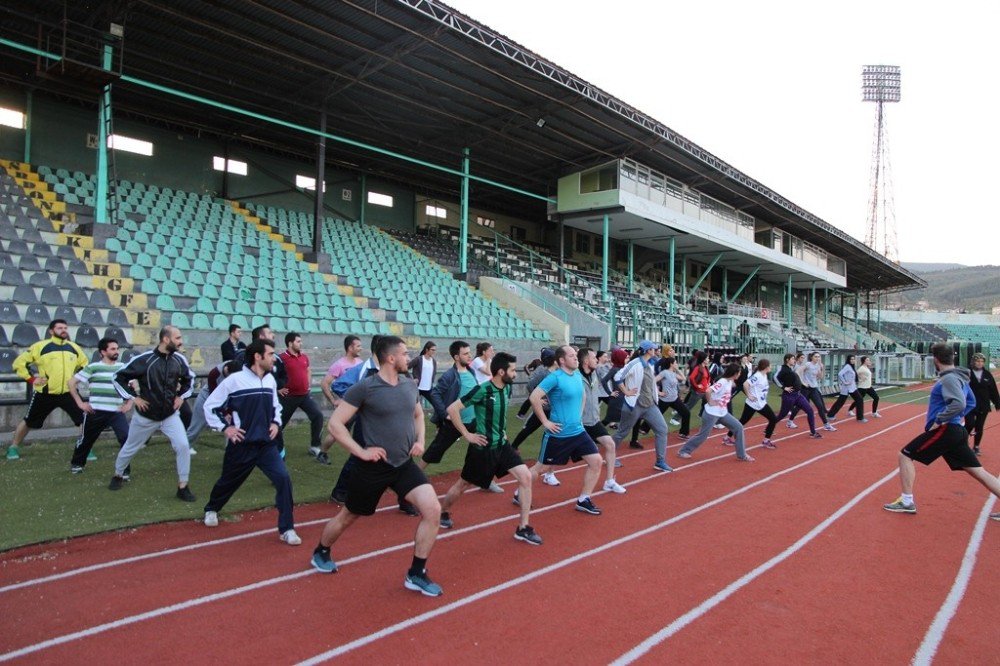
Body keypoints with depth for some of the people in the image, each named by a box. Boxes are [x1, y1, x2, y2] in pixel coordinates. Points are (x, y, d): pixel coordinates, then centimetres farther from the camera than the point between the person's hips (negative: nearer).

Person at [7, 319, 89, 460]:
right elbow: (19, 362, -2)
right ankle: (13, 448, 34)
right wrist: (31, 379, -7)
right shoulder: (41, 346, -7)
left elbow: (85, 365, 21)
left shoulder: (74, 347, 5)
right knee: (29, 422, 13)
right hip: (44, 394, -2)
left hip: (68, 393, 2)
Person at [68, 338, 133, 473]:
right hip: (96, 412, -1)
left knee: (127, 438, -17)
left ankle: (124, 470, -5)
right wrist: (80, 403, -2)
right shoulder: (93, 368, -1)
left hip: (117, 412, 1)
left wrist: (129, 403, 4)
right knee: (86, 439, 17)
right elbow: (72, 382, 2)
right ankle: (77, 463, 45)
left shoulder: (123, 367, 7)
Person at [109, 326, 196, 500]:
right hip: (145, 416, -2)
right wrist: (132, 397, -12)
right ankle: (118, 475, 47)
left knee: (183, 446, -14)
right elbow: (119, 378, -9)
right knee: (130, 448, 18)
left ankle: (182, 487, -2)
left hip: (170, 415, 2)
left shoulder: (179, 360, -5)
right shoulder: (144, 359, -19)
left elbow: (189, 378, 15)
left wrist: (181, 396, 4)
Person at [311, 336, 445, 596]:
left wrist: (420, 440, 5)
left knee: (433, 510, -12)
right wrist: (361, 451, -19)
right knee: (347, 517, 16)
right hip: (373, 467, -4)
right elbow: (335, 424, -15)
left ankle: (416, 574, 3)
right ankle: (320, 553, 47)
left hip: (405, 465, 5)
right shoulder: (364, 388, -16)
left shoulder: (410, 385, 2)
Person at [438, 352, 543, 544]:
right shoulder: (482, 390, -22)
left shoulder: (507, 388, 1)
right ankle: (443, 512, 41)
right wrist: (467, 435, -17)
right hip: (483, 447, -6)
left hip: (502, 444, 6)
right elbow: (452, 409, -21)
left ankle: (523, 528, 2)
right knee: (464, 483, 12)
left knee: (526, 477, -7)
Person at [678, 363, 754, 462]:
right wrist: (710, 402, -22)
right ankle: (683, 451, 14)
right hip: (712, 413, -9)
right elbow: (708, 391, -36)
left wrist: (722, 402, 9)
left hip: (722, 412, 9)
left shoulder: (730, 382, 5)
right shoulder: (722, 382, -23)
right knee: (703, 435, -1)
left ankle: (741, 455, 14)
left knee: (738, 427, 5)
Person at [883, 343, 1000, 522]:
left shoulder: (948, 378, -15)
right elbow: (971, 403, 25)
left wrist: (939, 421, -20)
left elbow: (958, 404, -28)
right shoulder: (960, 377, 14)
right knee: (979, 472, 12)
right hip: (956, 431, 9)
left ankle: (907, 502, 0)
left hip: (944, 431, -9)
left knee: (905, 455, -1)